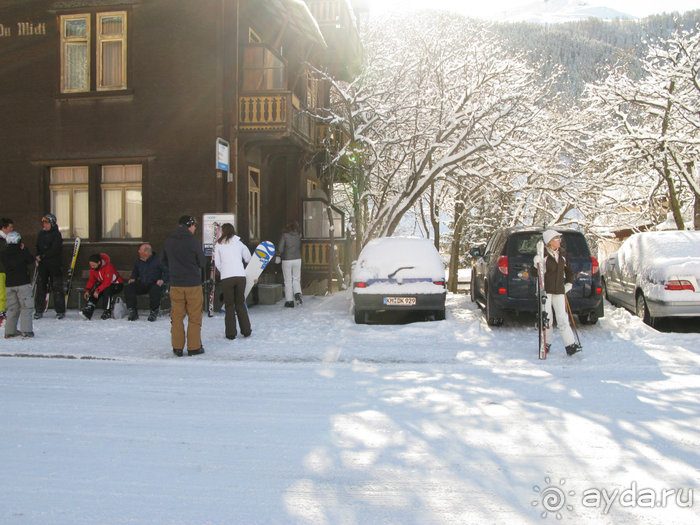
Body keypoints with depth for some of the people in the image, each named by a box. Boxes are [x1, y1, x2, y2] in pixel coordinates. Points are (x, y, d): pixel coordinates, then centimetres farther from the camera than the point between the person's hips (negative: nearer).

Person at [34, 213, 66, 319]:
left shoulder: (56, 234, -5)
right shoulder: (41, 234, 14)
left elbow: (55, 250, -14)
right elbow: (38, 247, 18)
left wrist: (42, 256, -14)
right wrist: (38, 256, -1)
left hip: (54, 264, -6)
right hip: (42, 265, 6)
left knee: (57, 287, -3)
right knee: (40, 287, 5)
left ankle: (60, 311, 2)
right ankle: (39, 311, 12)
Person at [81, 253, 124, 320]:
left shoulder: (108, 267, -30)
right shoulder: (93, 268, -7)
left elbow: (107, 283, -33)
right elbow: (91, 280, 2)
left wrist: (97, 290, -39)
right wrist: (87, 290, -11)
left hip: (116, 284, -7)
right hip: (103, 283, 7)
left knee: (107, 291, -35)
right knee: (93, 291, -17)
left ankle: (107, 312, -25)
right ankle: (88, 309, -22)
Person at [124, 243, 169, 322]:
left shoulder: (157, 260, -11)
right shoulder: (138, 261, 5)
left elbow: (166, 271, -7)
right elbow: (135, 272, 23)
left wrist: (162, 280, -22)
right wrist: (132, 278, 4)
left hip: (154, 284, -5)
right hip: (142, 284, 5)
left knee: (155, 290, -39)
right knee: (128, 288, -18)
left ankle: (154, 312, -16)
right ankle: (133, 312, -8)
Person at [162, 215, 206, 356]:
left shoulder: (168, 242, 0)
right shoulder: (192, 241, -13)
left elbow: (165, 261, 12)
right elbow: (202, 263, -5)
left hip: (175, 284, 4)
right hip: (193, 284, -4)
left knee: (177, 317, 11)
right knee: (194, 317, 6)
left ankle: (177, 347, 13)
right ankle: (194, 347, 10)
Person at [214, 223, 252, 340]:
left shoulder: (219, 244, 6)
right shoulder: (239, 243, 11)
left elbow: (217, 263, 7)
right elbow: (248, 259, 18)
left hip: (226, 277, -2)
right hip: (240, 276, 2)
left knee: (229, 305, 7)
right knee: (240, 304, 13)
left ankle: (231, 333, 7)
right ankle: (246, 331, 14)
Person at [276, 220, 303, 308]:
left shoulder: (284, 235, -10)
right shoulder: (298, 236, 2)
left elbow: (280, 248, -12)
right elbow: (300, 248, 7)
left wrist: (278, 256, -1)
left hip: (287, 260, -3)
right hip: (297, 259, 3)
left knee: (288, 281, 5)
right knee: (296, 279, 15)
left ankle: (289, 301, 7)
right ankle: (297, 293, -10)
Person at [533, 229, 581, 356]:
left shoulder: (562, 253, 11)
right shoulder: (543, 254, -7)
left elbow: (569, 270, 23)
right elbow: (535, 274, -7)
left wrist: (569, 283, 13)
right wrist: (537, 265, -26)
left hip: (559, 291, 4)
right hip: (545, 291, -4)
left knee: (563, 318, -1)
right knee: (546, 318, 0)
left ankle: (570, 345, -2)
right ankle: (546, 343, 15)